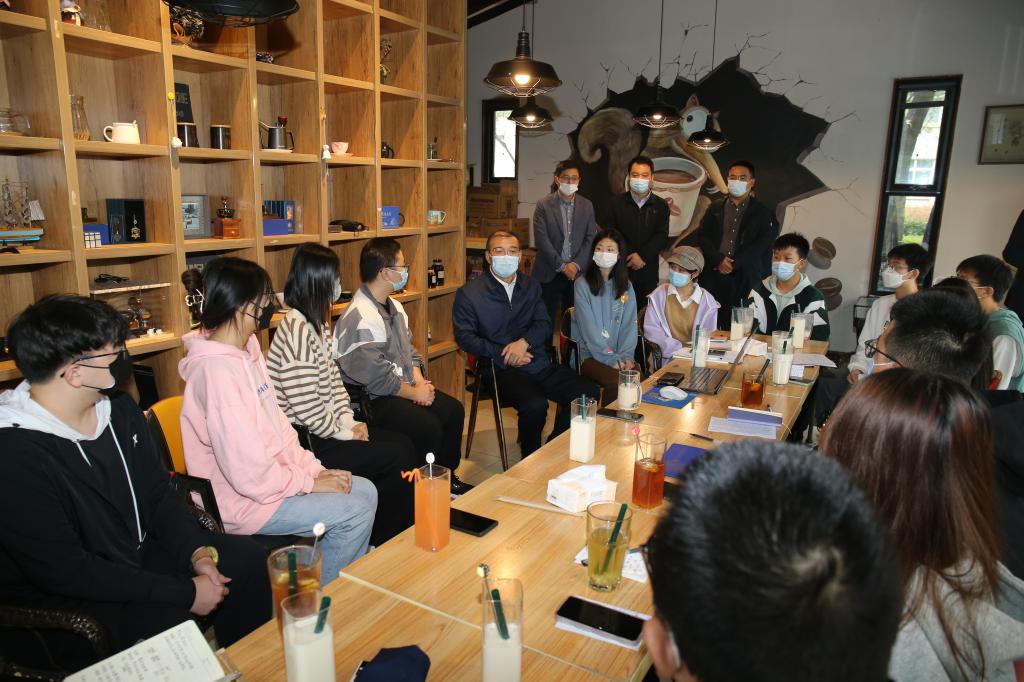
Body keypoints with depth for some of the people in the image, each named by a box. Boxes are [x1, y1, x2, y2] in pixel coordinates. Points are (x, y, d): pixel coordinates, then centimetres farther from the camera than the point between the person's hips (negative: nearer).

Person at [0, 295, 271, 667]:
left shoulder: (119, 409, 0)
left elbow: (159, 494, 6)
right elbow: (65, 571, -26)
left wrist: (198, 553, -11)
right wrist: (185, 593, -23)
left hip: (136, 557, 8)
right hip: (57, 601, -7)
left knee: (246, 558, -2)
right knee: (168, 623, -31)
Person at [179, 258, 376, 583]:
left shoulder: (247, 350, 3)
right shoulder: (217, 369, -26)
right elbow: (249, 473, -26)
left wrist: (313, 468, 1)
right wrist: (309, 482, -14)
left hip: (270, 473, 9)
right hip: (240, 500, -9)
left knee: (365, 491, 7)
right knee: (355, 512, -12)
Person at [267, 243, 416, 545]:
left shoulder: (318, 322, 10)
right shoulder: (297, 330, -23)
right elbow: (306, 407, -25)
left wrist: (349, 421, 1)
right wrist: (345, 433, -12)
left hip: (325, 429, 10)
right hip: (305, 441, -10)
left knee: (403, 444, 3)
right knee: (397, 458, -12)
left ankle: (402, 531, 14)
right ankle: (381, 542, 8)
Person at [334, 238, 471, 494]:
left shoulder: (393, 306, 10)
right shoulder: (360, 319, -23)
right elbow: (377, 377, -24)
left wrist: (419, 380, -2)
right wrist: (414, 393, -13)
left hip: (404, 387, 10)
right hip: (371, 399, -10)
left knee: (453, 410, 1)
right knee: (429, 426, -24)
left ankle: (446, 477, 18)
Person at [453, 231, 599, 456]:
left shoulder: (531, 286, 19)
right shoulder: (469, 293, 4)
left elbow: (544, 325, 10)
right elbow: (464, 337, -3)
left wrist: (524, 342, -12)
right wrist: (503, 355, -12)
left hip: (541, 363, 5)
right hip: (503, 370, -5)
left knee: (589, 394, -15)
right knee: (535, 404, -33)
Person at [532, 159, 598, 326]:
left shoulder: (587, 206, 9)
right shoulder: (544, 205, -1)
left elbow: (591, 239, 3)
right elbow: (541, 240, -8)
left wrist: (576, 265, -10)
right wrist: (561, 266, -12)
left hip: (577, 273, 2)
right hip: (549, 274, -2)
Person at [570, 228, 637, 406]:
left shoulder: (626, 286, 11)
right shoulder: (583, 284, -3)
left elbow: (629, 325, 5)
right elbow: (589, 328, -10)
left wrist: (625, 356, -11)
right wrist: (611, 359, -16)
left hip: (617, 353, 4)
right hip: (588, 353, -4)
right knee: (616, 380, -30)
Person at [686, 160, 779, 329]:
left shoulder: (763, 213, 8)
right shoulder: (715, 209, 16)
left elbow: (761, 245, -3)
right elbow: (703, 236, 6)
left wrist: (733, 263, -11)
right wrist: (719, 260, -10)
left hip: (746, 278, -2)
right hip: (715, 278, 2)